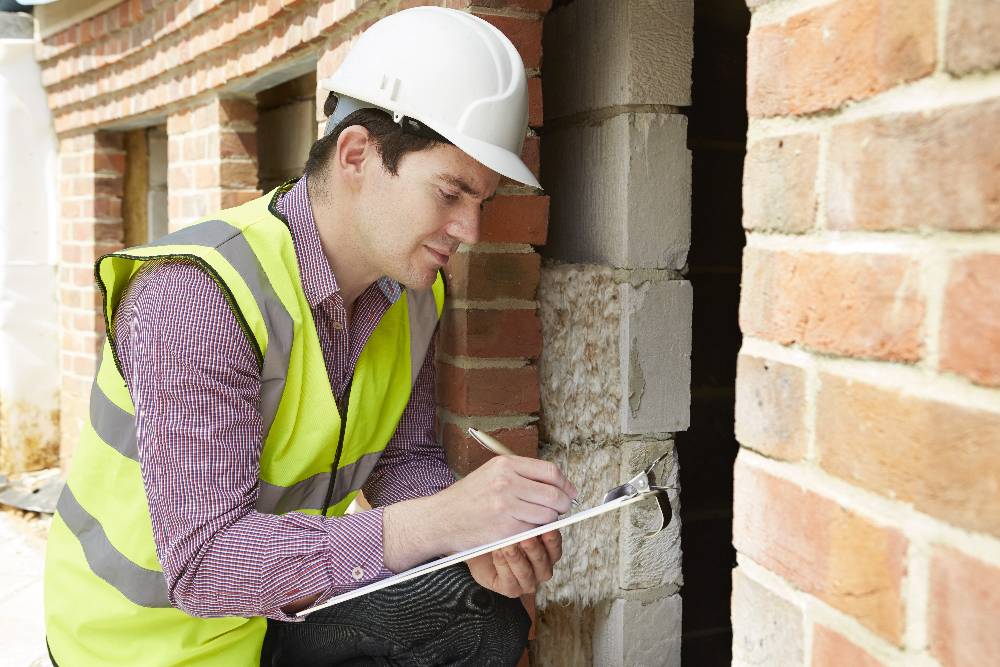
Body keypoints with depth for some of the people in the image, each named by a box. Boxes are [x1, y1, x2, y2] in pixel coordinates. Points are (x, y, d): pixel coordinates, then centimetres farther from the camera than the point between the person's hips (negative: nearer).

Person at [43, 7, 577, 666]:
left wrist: (481, 536, -19)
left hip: (291, 596, 6)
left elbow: (404, 458, 3)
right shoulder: (193, 296, -31)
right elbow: (202, 560, -37)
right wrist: (438, 521, -44)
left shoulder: (412, 289, -6)